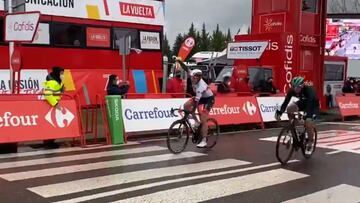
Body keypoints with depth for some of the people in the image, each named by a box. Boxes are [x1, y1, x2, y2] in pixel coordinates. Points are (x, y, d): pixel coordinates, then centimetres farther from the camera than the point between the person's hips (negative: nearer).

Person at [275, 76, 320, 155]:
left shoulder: (309, 90, -37)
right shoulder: (292, 90, -24)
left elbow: (310, 104, -47)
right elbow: (286, 101, -30)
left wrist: (308, 116, -61)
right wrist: (280, 112, -44)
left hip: (314, 105, -5)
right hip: (303, 102, 5)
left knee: (309, 123, -22)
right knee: (290, 108, -23)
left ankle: (310, 143, 2)